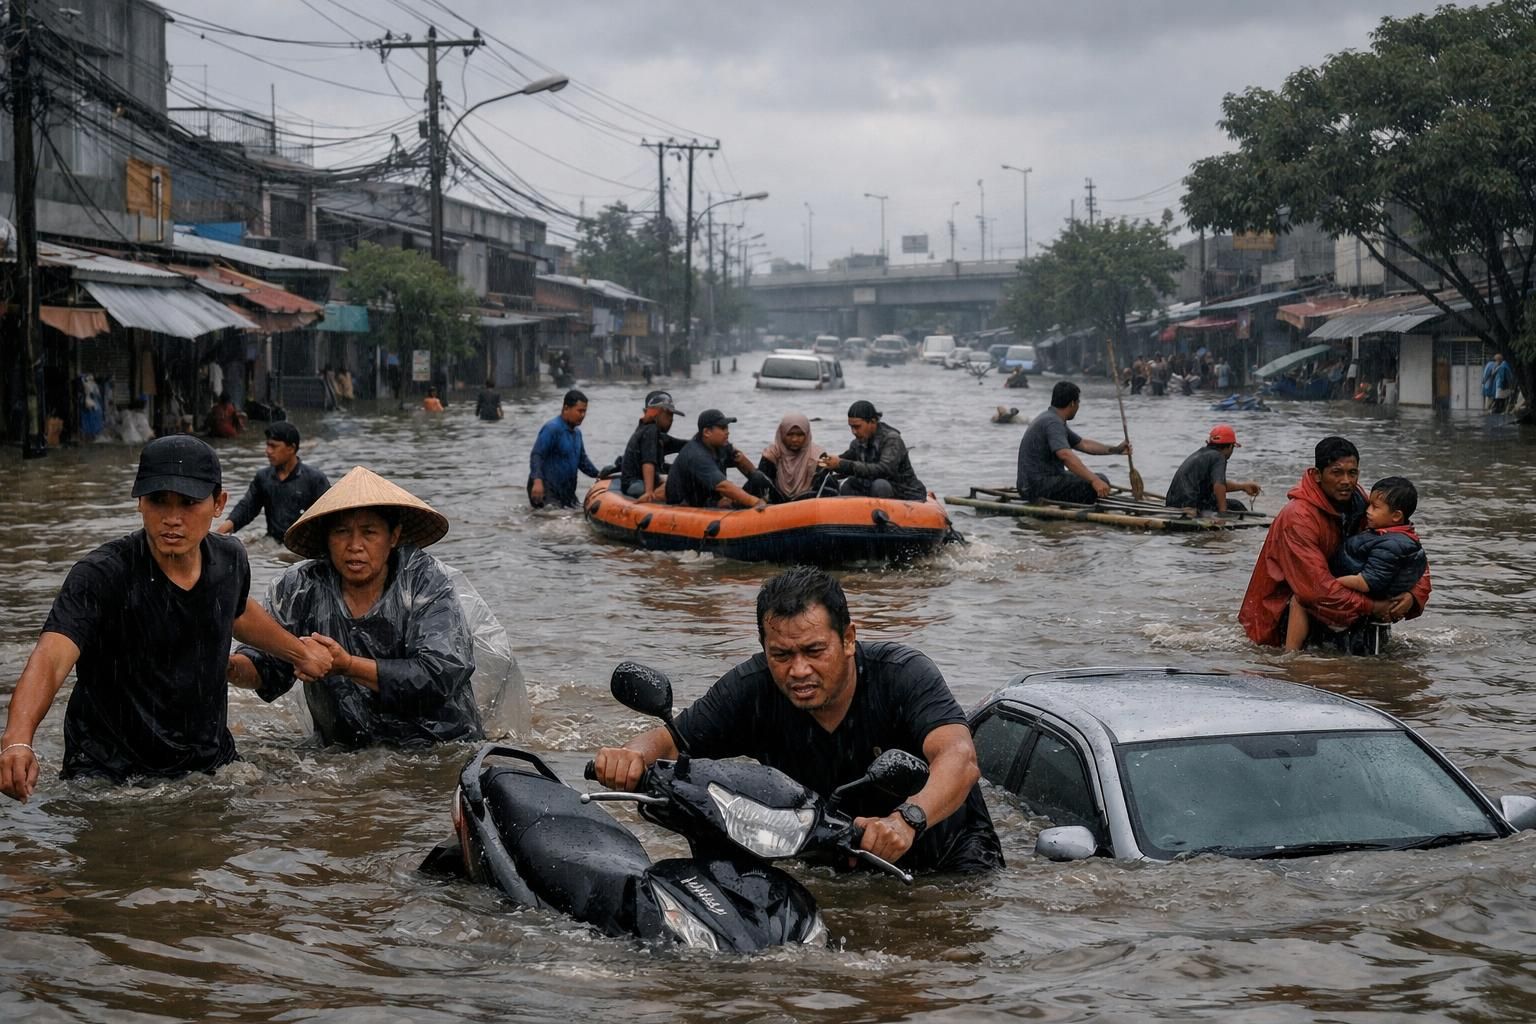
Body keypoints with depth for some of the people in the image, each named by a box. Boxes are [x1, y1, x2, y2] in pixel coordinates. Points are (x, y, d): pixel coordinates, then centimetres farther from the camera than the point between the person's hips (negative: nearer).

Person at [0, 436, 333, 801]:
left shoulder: (229, 559, -3)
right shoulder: (100, 576, -21)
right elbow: (50, 659, -37)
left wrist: (299, 651, 37)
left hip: (210, 765, 5)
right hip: (110, 774, -5)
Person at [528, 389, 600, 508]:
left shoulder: (577, 432, 15)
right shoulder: (552, 429, -13)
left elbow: (582, 459, 25)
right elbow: (536, 456, -22)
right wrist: (537, 481, -35)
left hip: (567, 492, 9)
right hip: (547, 492, -9)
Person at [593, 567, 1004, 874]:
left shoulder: (903, 673, -24)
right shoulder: (752, 687, -14)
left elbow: (960, 760, -40)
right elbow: (669, 741, -12)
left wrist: (907, 819, -61)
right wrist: (632, 755, -38)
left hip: (944, 852, -3)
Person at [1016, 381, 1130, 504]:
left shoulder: (1051, 419, 18)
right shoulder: (1053, 423, -16)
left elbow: (1083, 444, 25)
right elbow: (1065, 455, -32)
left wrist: (1116, 449, 20)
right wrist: (1094, 480, -38)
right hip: (1039, 486, -11)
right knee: (1101, 482, -17)